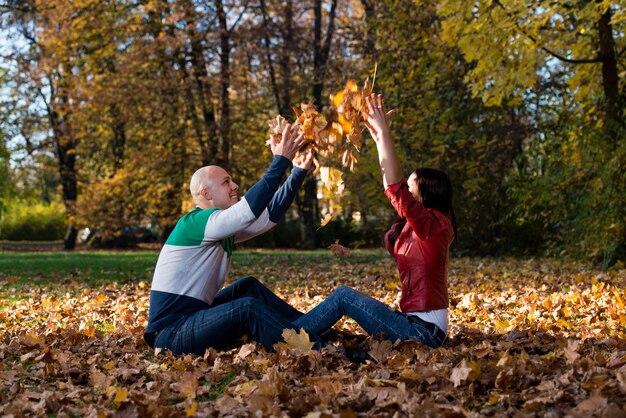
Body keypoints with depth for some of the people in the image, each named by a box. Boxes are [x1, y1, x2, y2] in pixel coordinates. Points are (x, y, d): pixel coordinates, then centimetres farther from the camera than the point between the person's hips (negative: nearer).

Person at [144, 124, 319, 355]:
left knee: (249, 287, 11)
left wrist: (298, 171, 5)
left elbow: (269, 215, 11)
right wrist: (281, 161, -27)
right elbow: (249, 210, -29)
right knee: (247, 308, -25)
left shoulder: (223, 228, 12)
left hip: (193, 317, 10)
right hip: (171, 334, -10)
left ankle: (308, 329, 14)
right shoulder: (194, 223, -16)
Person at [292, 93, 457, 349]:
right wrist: (378, 138, 21)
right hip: (418, 326, 9)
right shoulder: (417, 226, 13)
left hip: (423, 331, -9)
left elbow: (397, 189, -25)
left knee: (343, 296, -9)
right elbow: (393, 190, 22)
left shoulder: (433, 223, -12)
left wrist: (384, 132, -21)